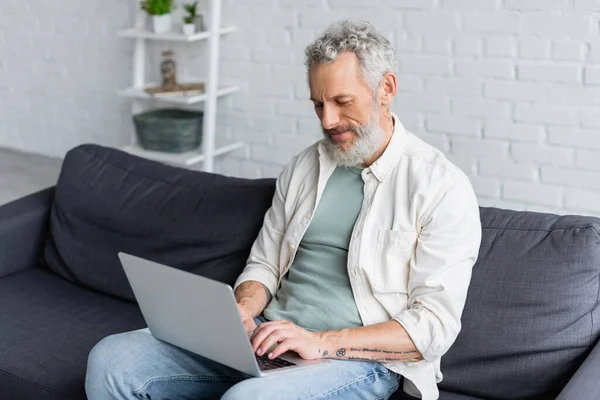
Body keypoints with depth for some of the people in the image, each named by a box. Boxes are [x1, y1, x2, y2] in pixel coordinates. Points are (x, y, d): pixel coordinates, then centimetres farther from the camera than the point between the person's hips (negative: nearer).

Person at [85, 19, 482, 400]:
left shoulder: (441, 186, -7)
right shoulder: (303, 167, 13)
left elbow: (435, 326, -11)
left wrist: (322, 343, -20)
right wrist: (240, 312, -5)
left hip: (359, 359, -6)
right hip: (268, 337, 6)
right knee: (111, 360, -12)